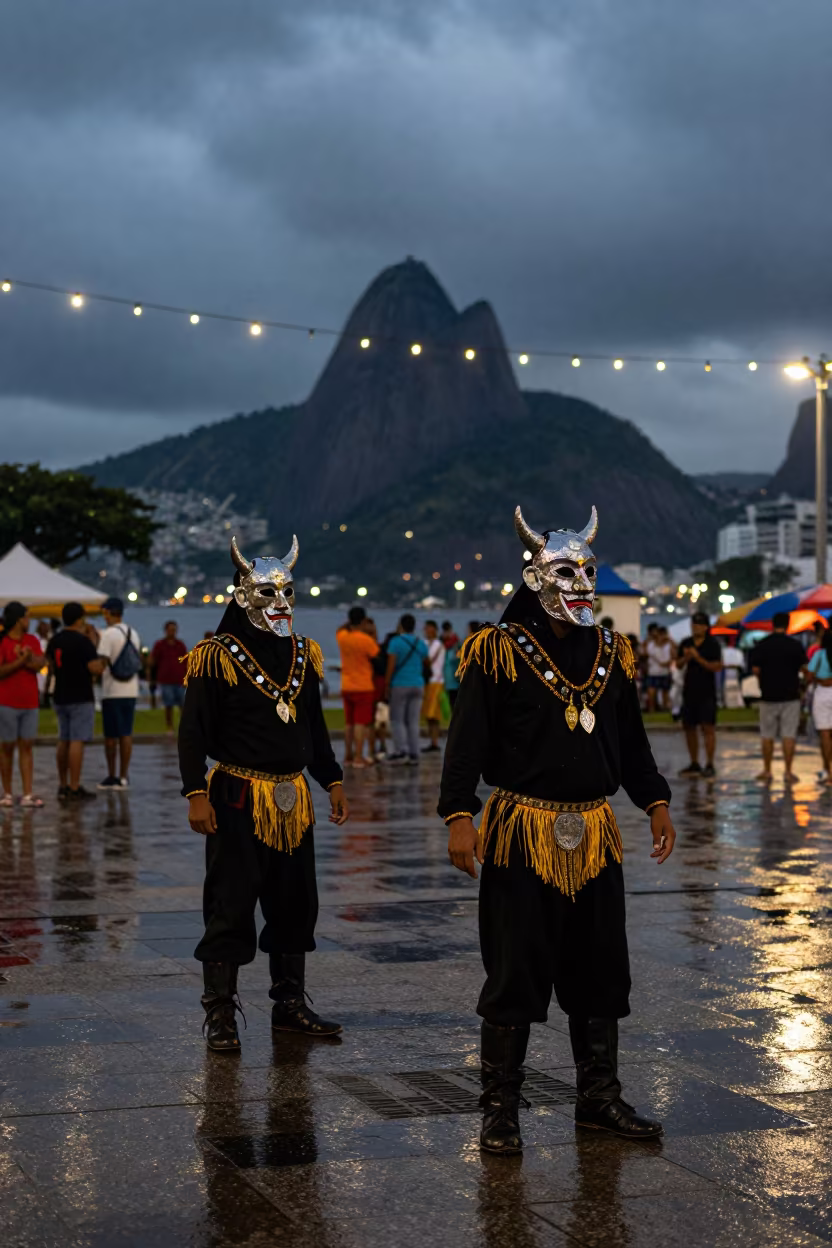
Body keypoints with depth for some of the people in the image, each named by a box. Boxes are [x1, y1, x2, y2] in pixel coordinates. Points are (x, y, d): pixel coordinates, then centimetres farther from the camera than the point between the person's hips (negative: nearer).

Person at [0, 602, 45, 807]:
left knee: (26, 747, 2)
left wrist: (26, 658, -20)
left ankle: (27, 795, 1)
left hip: (29, 703, 5)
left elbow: (39, 664, -3)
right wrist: (22, 660, -19)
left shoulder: (32, 640, 10)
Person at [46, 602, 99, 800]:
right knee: (77, 741, -8)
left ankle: (63, 786, 17)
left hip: (60, 697, 8)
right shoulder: (82, 641, -15)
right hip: (80, 698, -8)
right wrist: (103, 662, -1)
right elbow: (95, 668, -20)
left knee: (63, 741, 13)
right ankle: (74, 788, -9)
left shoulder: (54, 641, 10)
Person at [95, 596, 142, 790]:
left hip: (112, 692, -6)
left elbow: (102, 664, -19)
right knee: (126, 734, 8)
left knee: (111, 736, 2)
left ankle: (112, 777, 6)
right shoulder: (133, 633, 9)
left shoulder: (108, 634, -13)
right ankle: (123, 777, 8)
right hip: (130, 691, 6)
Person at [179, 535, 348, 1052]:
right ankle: (220, 1014, 6)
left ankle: (290, 1004, 24)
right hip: (239, 798, -6)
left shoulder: (304, 655, 11)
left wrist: (333, 782, 14)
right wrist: (196, 794, -16)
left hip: (293, 798, 6)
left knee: (295, 903, 12)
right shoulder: (218, 658, -8)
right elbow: (194, 732, -9)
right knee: (230, 908, -2)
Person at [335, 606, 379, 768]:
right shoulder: (366, 640, -19)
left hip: (346, 686, 6)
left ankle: (348, 755, 18)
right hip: (363, 687, -6)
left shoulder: (342, 636, -2)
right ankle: (358, 757, -7)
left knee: (349, 722, 14)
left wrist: (349, 622, 13)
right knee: (361, 723, -4)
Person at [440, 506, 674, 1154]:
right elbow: (468, 740, -8)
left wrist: (656, 802, 12)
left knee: (601, 976, 11)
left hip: (595, 837, 5)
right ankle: (500, 1110, 11)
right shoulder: (497, 652, -6)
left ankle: (600, 1099, 24)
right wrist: (459, 815, -16)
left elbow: (631, 740, 18)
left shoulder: (611, 653, 10)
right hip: (522, 838, -5)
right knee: (514, 979, 1)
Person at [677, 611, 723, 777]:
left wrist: (698, 658, -20)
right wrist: (685, 658, -10)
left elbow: (717, 667, -13)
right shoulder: (686, 643, 10)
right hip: (689, 691, 6)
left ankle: (709, 765, -7)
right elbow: (678, 665, 11)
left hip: (707, 693, -6)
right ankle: (694, 764, 19)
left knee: (708, 728, -8)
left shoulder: (712, 644, -5)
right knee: (689, 727, 9)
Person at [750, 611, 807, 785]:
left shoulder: (761, 646, -4)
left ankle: (767, 771, 13)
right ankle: (788, 772, 1)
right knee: (789, 735, 2)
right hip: (791, 696, -1)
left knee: (767, 736, 10)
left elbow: (755, 670, -4)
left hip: (768, 696, 1)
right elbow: (803, 668, -3)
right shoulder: (795, 645, -6)